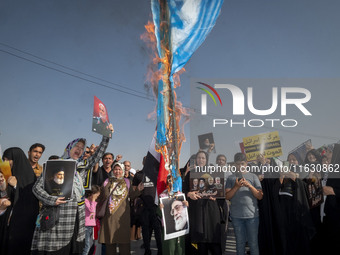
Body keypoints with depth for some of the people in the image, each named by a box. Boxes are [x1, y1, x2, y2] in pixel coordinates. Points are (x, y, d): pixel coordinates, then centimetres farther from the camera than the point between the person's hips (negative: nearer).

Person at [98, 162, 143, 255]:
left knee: (123, 233, -3)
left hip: (122, 212, 0)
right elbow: (101, 197, 8)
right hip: (109, 212, 1)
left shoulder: (126, 181, 10)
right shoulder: (107, 182, 10)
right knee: (109, 233, 1)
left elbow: (131, 194, 4)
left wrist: (138, 190, -12)